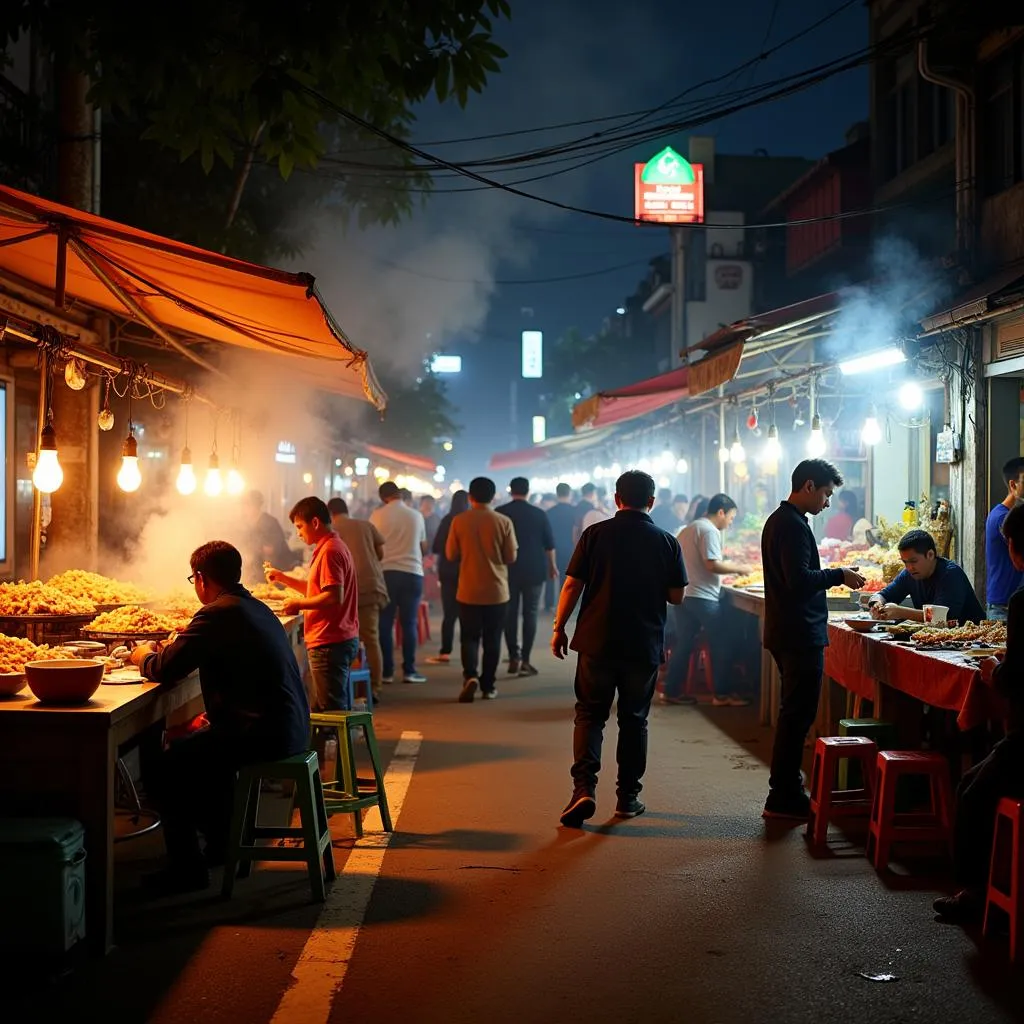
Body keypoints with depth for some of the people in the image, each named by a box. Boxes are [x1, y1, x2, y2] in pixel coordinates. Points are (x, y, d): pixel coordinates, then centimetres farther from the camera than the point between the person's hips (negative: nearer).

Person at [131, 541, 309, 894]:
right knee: (201, 744, 32)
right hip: (292, 728, 10)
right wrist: (167, 653, 26)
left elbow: (165, 669, -13)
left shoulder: (216, 614, -13)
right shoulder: (257, 609, 15)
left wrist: (143, 657, 9)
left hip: (263, 734, -10)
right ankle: (222, 843, 38)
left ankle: (187, 868, 4)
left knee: (160, 765, -1)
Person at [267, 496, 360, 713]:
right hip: (343, 639, 10)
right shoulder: (335, 547, 17)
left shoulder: (329, 551, -15)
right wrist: (282, 577, 21)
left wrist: (299, 604, -13)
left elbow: (334, 597, -24)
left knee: (331, 710, -6)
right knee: (338, 706, 14)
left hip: (329, 643, -10)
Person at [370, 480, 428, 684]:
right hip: (412, 572, 1)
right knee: (409, 623, 6)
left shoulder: (378, 515, 0)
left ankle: (387, 671, 4)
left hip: (386, 572, -1)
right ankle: (409, 670, 3)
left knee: (385, 623, 5)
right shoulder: (416, 515, 5)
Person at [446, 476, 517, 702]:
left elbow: (451, 555, -1)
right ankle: (488, 686, 12)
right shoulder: (504, 522, -6)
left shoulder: (459, 521, -5)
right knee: (492, 639, 10)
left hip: (468, 591, 0)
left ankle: (470, 676, -13)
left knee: (469, 637, 9)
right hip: (497, 591, 0)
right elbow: (511, 557, -5)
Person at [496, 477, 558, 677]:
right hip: (534, 570, -1)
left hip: (508, 570, 1)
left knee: (510, 613, 8)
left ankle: (514, 658, 3)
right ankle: (525, 660, -3)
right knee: (530, 613, 2)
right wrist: (552, 565, 16)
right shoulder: (539, 514, -2)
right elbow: (549, 544, 2)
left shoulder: (499, 513, -1)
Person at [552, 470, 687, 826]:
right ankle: (628, 796, 16)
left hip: (597, 642, -1)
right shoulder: (667, 542, -1)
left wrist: (559, 628, 5)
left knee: (590, 714, 6)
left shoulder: (596, 534, -4)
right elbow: (676, 596, 2)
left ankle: (584, 787, -10)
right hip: (645, 646, 1)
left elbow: (573, 586, -5)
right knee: (634, 719, 12)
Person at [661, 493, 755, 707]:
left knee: (683, 643, 12)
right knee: (721, 644, 0)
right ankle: (722, 694, 3)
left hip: (681, 594, 9)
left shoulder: (689, 529, 19)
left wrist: (729, 566, 21)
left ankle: (671, 691, 12)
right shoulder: (709, 531, -12)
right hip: (701, 597, -9)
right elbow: (713, 565, -20)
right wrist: (739, 568, -7)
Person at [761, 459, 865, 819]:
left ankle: (785, 789, 24)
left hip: (787, 633, 11)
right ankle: (784, 797, -2)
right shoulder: (793, 525, -16)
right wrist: (839, 576, -14)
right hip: (800, 636, -11)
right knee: (798, 714, -6)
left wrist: (832, 576, 16)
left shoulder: (779, 520, 17)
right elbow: (800, 580, -25)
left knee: (794, 712, 17)